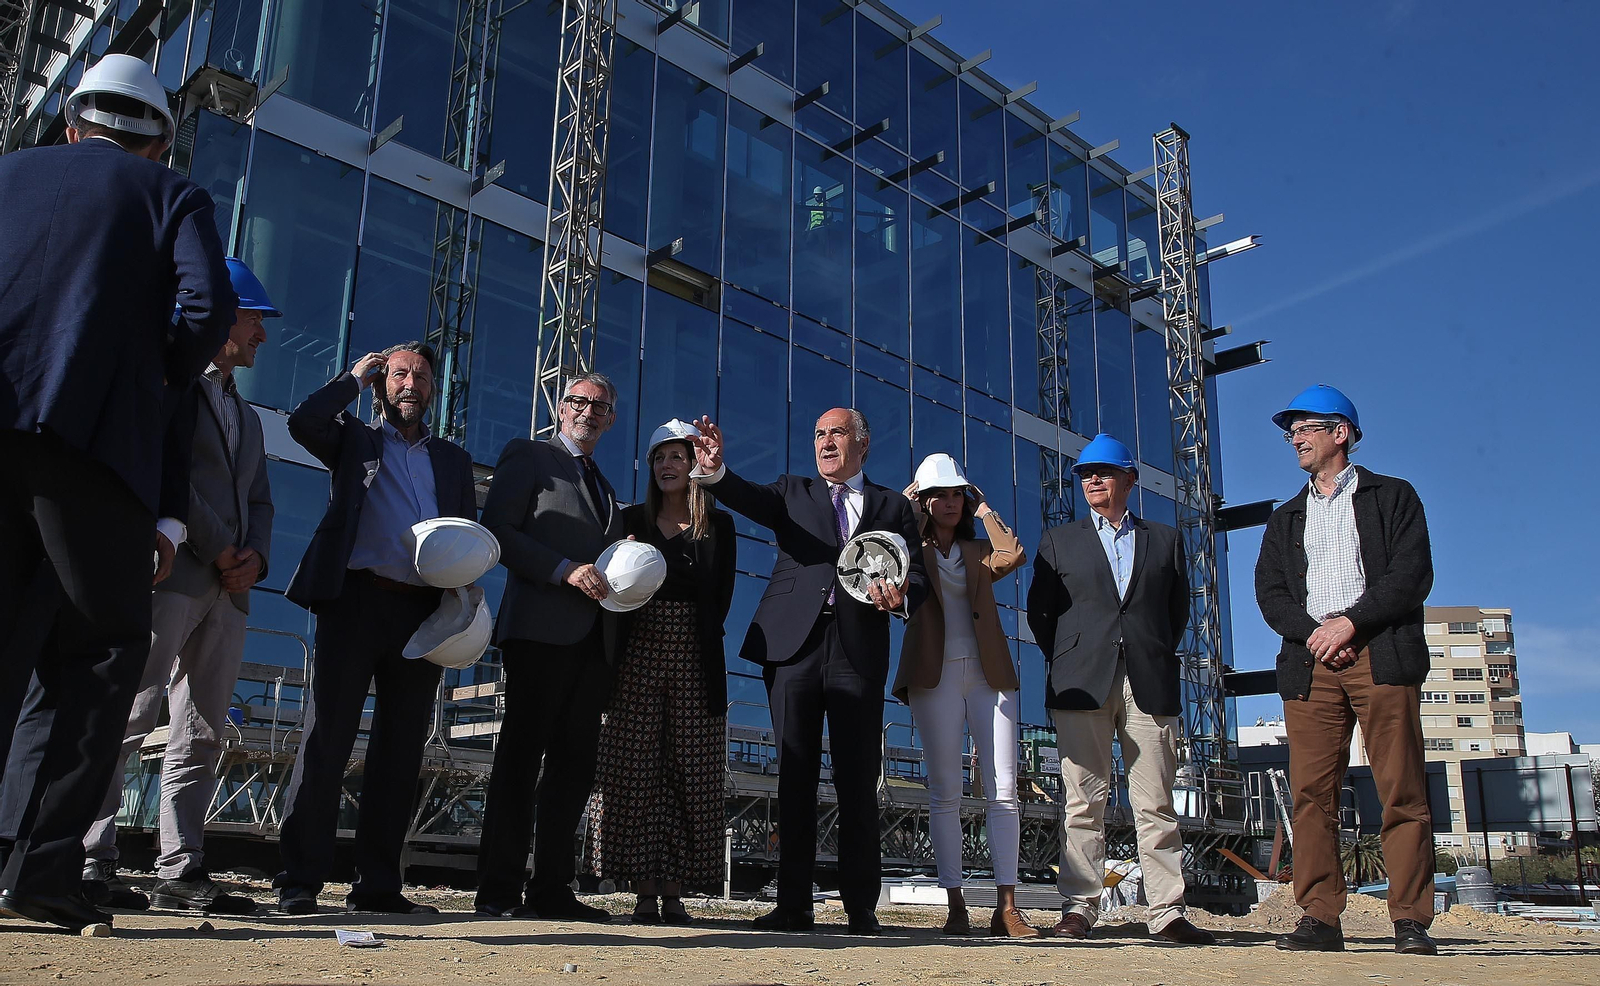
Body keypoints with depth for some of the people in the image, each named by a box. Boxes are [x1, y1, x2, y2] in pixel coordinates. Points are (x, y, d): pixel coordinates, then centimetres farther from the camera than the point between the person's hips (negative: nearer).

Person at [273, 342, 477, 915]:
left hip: (423, 612, 4)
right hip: (356, 601, -3)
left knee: (401, 750, 3)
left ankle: (378, 885, 8)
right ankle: (299, 882, -2)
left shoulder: (453, 459, 22)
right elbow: (303, 422, -7)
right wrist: (356, 377, 6)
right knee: (327, 739, -7)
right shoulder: (355, 439, 14)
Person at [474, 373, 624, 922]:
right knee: (521, 757, -7)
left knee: (576, 763, 4)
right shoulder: (528, 456, 7)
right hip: (542, 629, -7)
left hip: (594, 638, 7)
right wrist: (567, 569, -15)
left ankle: (551, 888, 8)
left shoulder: (605, 486, 27)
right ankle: (500, 891, -4)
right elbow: (497, 531, -6)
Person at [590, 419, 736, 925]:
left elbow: (720, 597, 3)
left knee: (689, 772, -2)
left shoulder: (719, 525, 11)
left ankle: (674, 892, 3)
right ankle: (645, 892, 0)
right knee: (637, 769, -4)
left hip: (695, 660, -1)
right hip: (639, 656, 1)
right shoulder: (633, 520, 15)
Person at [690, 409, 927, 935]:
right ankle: (794, 903, 7)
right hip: (794, 644, 1)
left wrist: (900, 597, -13)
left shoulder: (893, 506, 17)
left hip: (858, 650, -1)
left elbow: (917, 575, 10)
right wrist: (715, 471, -23)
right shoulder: (793, 492, 18)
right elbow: (751, 499, -3)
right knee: (796, 774, 2)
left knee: (857, 779, -1)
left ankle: (861, 907, 6)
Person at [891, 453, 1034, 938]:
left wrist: (985, 510, 10)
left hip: (989, 674, 3)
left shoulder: (978, 553, 19)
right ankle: (955, 906, -1)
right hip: (936, 675, -2)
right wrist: (906, 503, 3)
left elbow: (1014, 554, -3)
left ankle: (1007, 907, -4)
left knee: (1004, 790, -6)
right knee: (945, 793, -4)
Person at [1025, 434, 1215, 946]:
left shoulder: (1165, 539, 16)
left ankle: (1168, 912, 2)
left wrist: (1158, 655, 7)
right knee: (1083, 801, -1)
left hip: (1150, 684, 0)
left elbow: (1178, 609, 16)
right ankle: (1079, 906, 3)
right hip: (1081, 684, 0)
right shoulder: (1059, 540, 15)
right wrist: (1066, 661, 5)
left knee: (1156, 803, -1)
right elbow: (1040, 610, 12)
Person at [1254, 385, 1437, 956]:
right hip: (1310, 663, 3)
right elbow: (1269, 594, 11)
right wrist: (1312, 632, -8)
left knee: (1402, 792, -6)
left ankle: (1411, 920, 0)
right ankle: (1320, 919, -1)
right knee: (1312, 794, -3)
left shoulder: (1391, 497, 12)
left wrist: (1350, 622, -11)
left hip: (1382, 656, -3)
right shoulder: (1285, 520, 23)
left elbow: (1412, 574, -1)